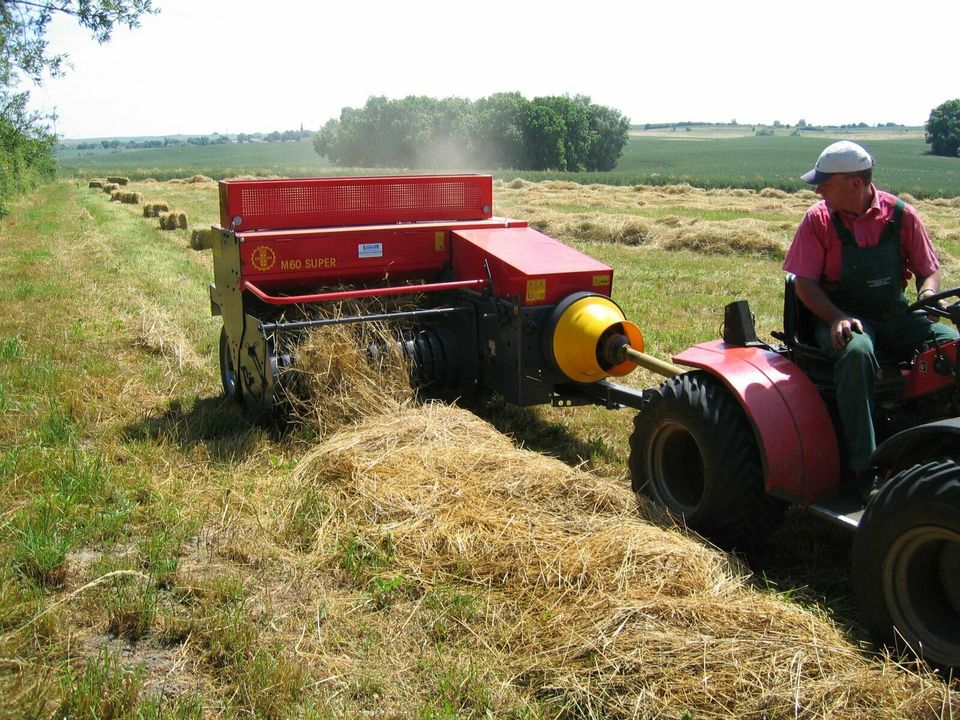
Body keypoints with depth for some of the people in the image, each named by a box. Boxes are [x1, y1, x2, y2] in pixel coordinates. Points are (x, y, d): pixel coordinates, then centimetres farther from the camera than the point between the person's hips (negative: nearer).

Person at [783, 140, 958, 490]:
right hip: (843, 317, -3)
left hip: (895, 316, 3)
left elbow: (928, 270, 9)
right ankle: (864, 466, -35)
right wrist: (837, 318, -20)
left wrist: (927, 296, -15)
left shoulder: (901, 215, 1)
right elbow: (805, 283, -5)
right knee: (856, 352, -37)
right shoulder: (819, 219, -3)